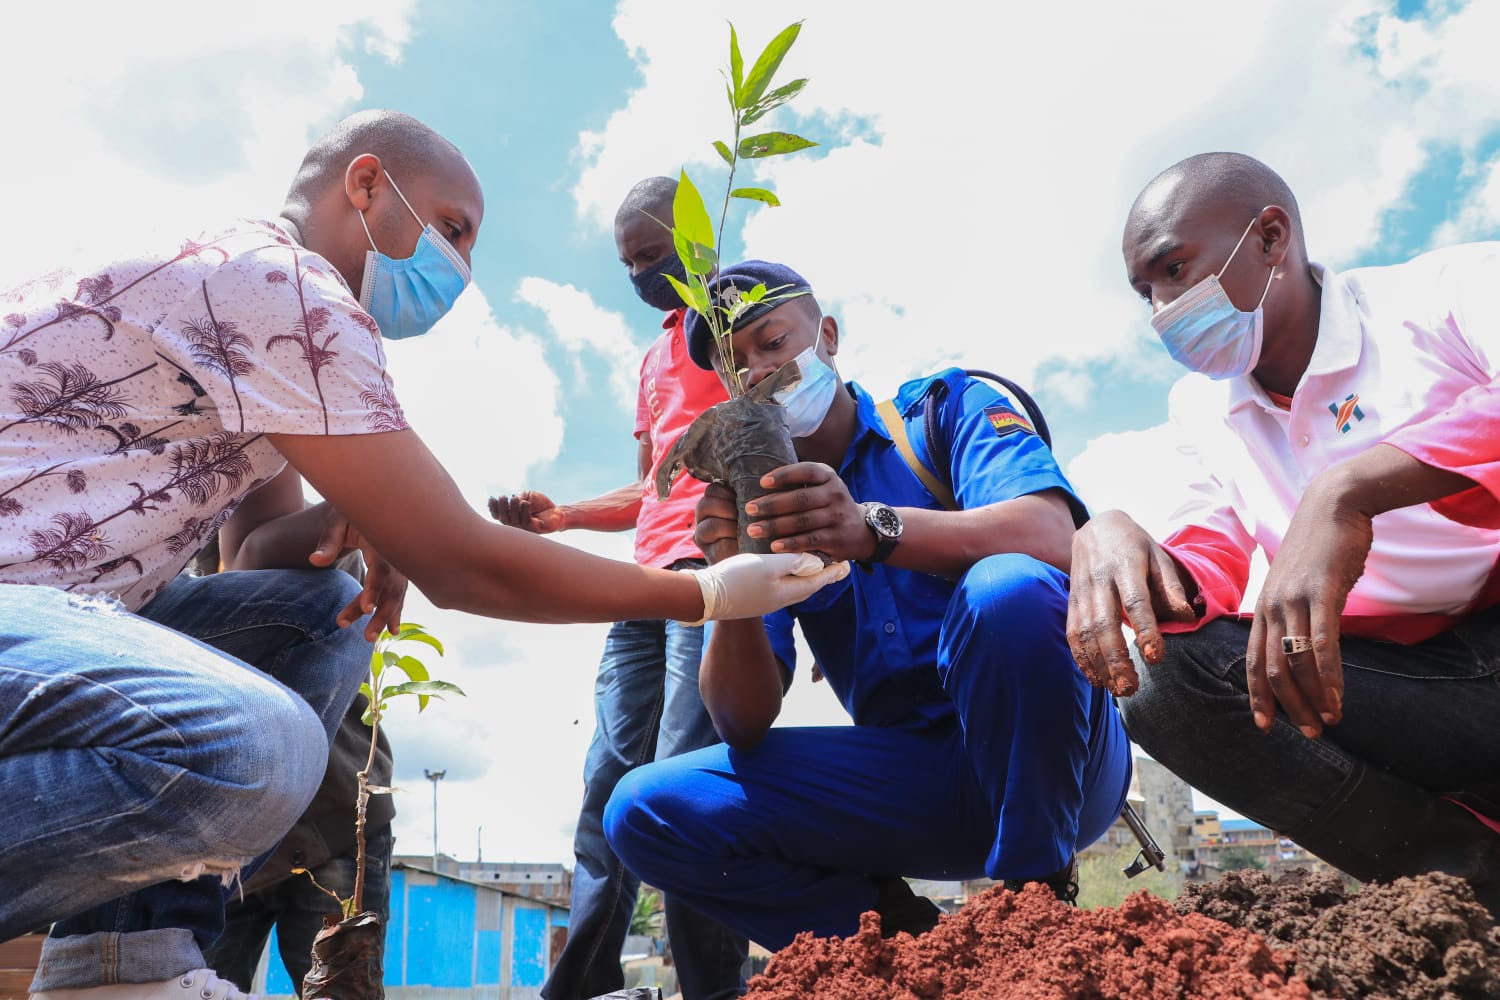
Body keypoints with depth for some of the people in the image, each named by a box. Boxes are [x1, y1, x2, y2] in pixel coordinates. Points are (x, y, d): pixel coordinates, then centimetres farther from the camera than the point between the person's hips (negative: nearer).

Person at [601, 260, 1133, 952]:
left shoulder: (947, 407, 1)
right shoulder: (757, 508, 7)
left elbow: (1051, 538, -21)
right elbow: (745, 727, -4)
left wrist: (875, 529, -36)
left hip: (1051, 753, -2)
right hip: (920, 781, 3)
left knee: (1007, 589, -34)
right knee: (646, 812, -10)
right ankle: (918, 948, -3)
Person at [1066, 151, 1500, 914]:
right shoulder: (1202, 409, 11)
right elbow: (1210, 565, 0)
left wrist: (1349, 491, -40)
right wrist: (1112, 536, -20)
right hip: (1411, 686, 5)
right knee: (1166, 684, -17)